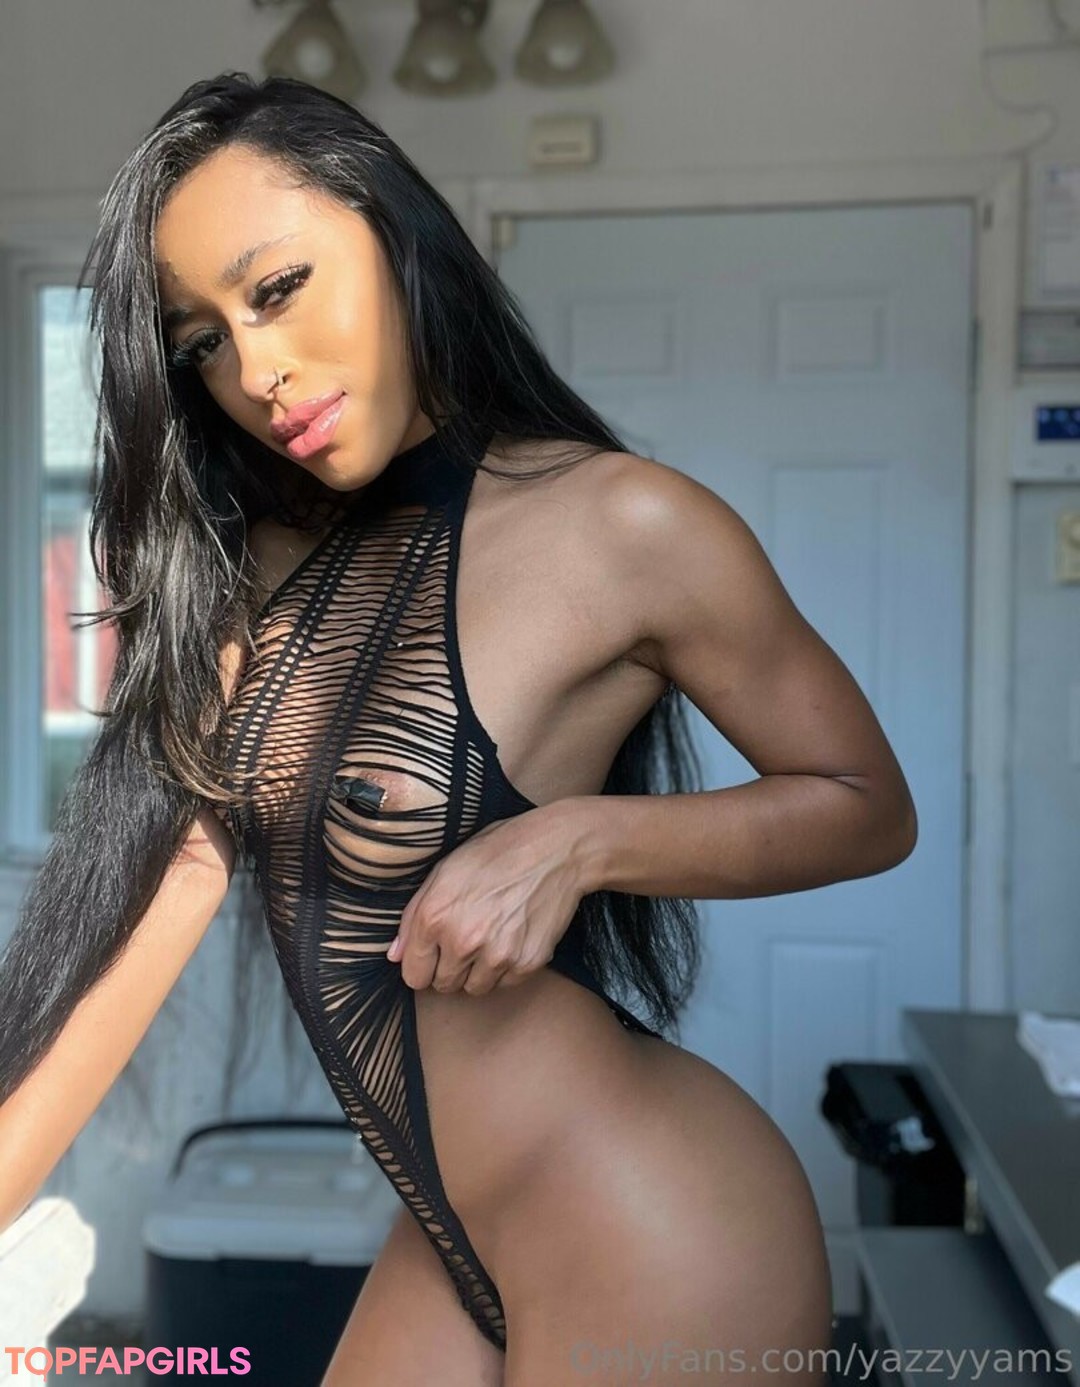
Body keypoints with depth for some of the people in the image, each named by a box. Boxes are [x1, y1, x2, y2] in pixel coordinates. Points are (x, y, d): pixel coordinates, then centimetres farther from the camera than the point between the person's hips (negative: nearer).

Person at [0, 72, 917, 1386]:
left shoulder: (620, 523, -17)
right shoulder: (260, 565, 3)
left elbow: (866, 805, -7)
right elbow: (159, 876, -2)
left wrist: (575, 840, -22)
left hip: (649, 1240, -5)